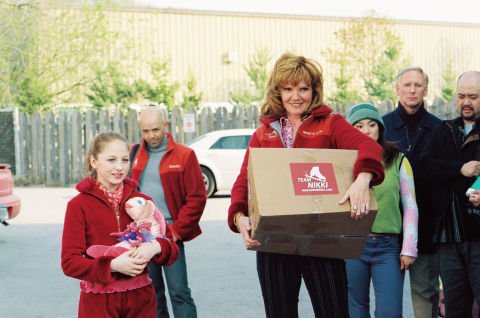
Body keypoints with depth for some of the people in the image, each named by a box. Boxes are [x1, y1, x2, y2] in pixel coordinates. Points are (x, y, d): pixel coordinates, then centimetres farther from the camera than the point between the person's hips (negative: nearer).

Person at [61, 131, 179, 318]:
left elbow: (172, 248, 3)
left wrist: (156, 247, -19)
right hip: (99, 302, -3)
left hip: (140, 298, 3)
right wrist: (112, 266, -23)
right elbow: (69, 262, -10)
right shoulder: (78, 205, -6)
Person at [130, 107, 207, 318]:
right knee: (150, 293, 11)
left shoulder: (184, 155, -4)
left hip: (170, 235, -4)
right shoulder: (133, 154, 8)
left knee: (179, 292, -4)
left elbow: (197, 198, -6)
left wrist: (176, 231, -10)